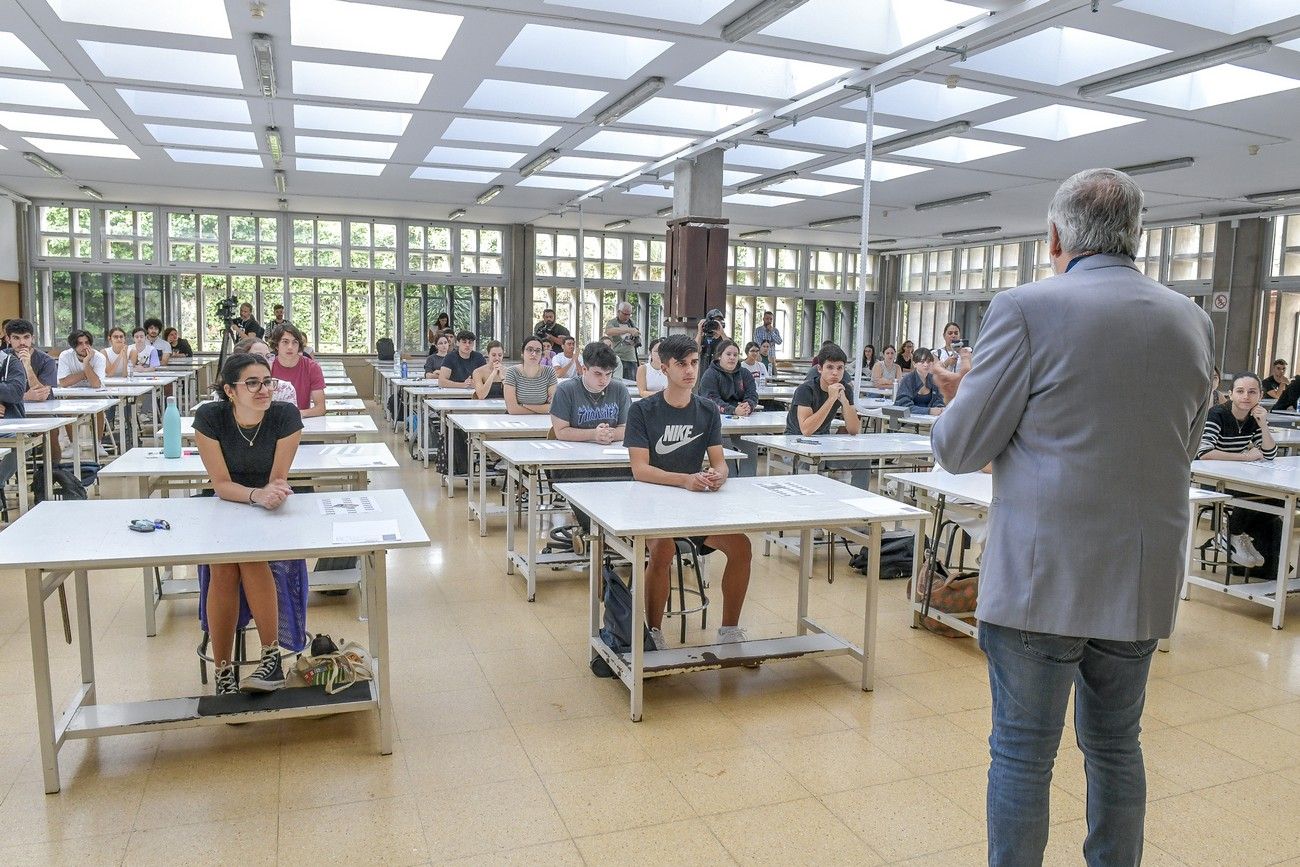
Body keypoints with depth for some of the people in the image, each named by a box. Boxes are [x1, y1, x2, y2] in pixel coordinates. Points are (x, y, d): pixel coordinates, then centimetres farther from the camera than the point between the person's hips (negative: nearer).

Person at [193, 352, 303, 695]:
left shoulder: (286, 416, -16)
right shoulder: (209, 417, -15)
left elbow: (277, 479, -12)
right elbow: (221, 484, -18)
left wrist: (274, 493, -36)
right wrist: (257, 494, -38)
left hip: (270, 511, 0)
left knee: (252, 557, -31)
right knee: (223, 568, -27)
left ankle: (272, 657, -24)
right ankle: (223, 673, -18)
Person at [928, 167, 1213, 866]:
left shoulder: (1027, 309, -12)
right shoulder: (1193, 323, 5)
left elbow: (959, 449, -11)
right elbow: (1181, 447, 17)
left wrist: (958, 399, 9)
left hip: (1041, 577, -5)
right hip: (1144, 579, 6)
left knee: (1022, 752, 7)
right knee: (1115, 747, 21)